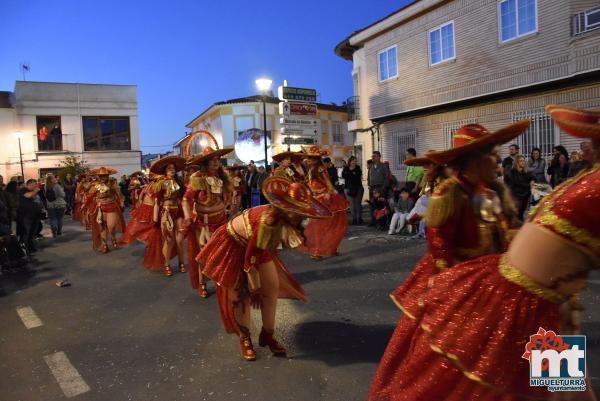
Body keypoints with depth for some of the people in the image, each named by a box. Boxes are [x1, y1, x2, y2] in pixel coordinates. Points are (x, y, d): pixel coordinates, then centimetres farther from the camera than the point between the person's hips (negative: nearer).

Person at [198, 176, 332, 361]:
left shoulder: (285, 218, -16)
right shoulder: (269, 220, -40)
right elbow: (251, 256, -32)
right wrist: (255, 289, -21)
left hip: (258, 246, 7)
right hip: (234, 245, -7)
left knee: (273, 288, 4)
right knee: (241, 294, -3)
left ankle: (267, 335, 18)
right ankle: (244, 339, 16)